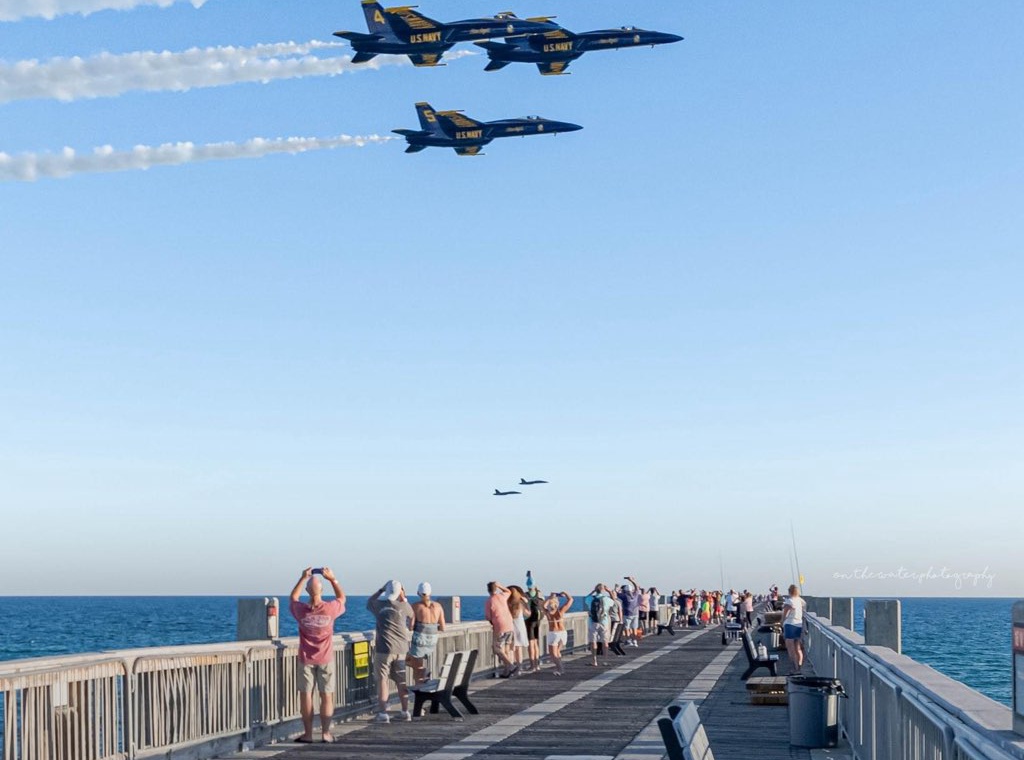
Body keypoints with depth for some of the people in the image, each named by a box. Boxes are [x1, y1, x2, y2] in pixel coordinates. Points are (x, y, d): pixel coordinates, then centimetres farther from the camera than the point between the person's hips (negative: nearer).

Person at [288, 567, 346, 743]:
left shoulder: (301, 610, -10)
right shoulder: (330, 609, -13)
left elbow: (293, 598, 13)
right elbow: (341, 598, 10)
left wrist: (303, 578, 15)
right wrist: (332, 579, 10)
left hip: (305, 659, 0)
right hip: (325, 659, 0)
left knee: (306, 695, 5)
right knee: (326, 696, 5)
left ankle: (308, 733, 6)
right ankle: (325, 733, 5)